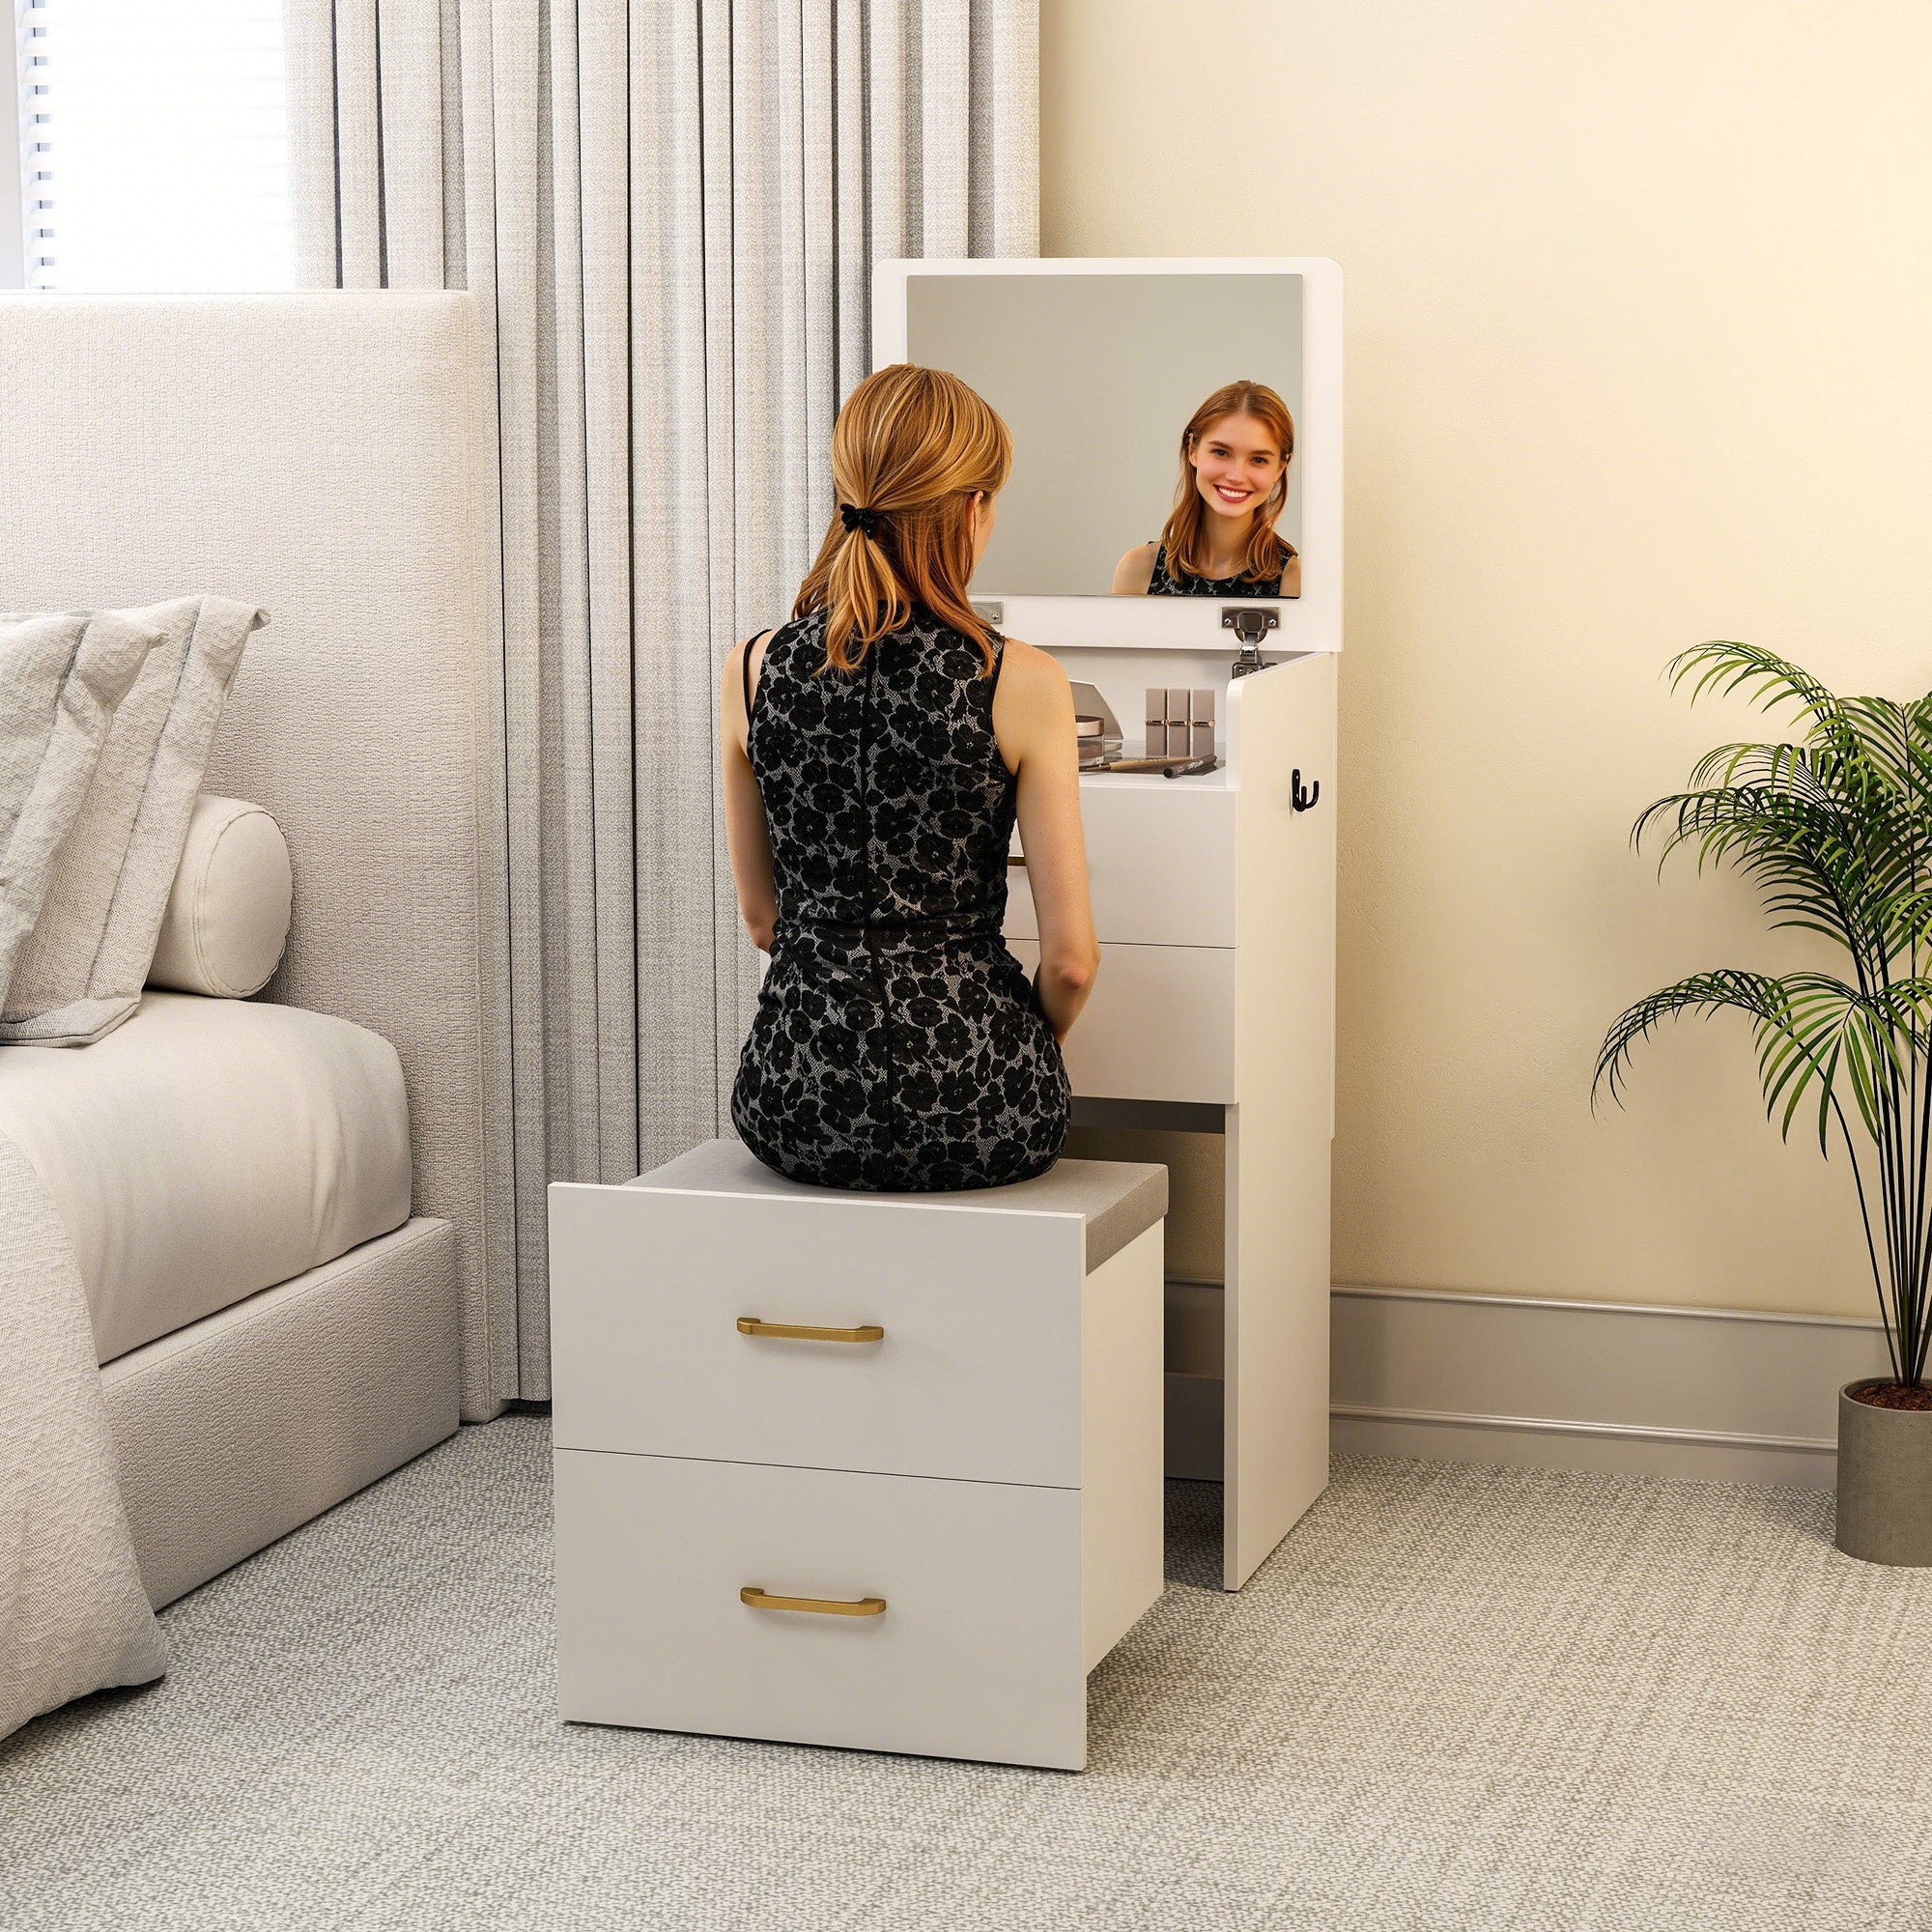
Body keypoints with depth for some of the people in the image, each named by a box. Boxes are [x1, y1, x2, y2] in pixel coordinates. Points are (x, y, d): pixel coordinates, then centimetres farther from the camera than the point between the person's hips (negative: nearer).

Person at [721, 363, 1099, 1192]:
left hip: (792, 1096, 3)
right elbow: (1071, 958, -8)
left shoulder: (751, 670, -1)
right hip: (970, 1108, -3)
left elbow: (762, 918, 10)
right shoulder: (1022, 684, -11)